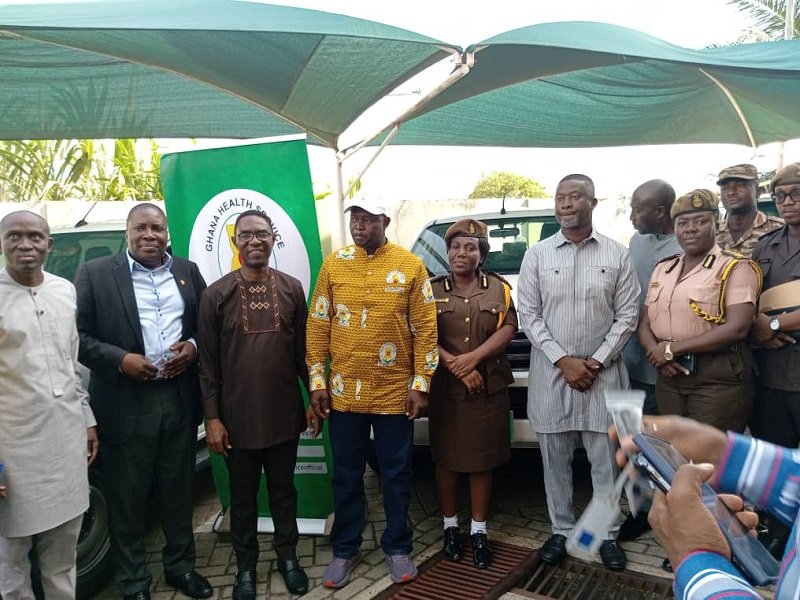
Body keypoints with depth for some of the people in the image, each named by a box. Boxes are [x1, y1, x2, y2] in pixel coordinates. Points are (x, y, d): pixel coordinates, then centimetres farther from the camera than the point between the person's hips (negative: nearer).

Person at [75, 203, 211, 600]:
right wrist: (120, 360, -17)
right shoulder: (95, 273, -2)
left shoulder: (188, 272, 9)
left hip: (180, 399, 3)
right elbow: (78, 335, -5)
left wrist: (193, 347, -7)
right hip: (126, 405, -3)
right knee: (128, 500, 9)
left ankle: (181, 566, 35)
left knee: (179, 491, 17)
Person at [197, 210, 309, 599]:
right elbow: (208, 361, -3)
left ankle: (287, 556, 36)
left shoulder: (292, 288, 1)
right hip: (237, 417, -1)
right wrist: (212, 417, -6)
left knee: (284, 490, 16)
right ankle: (245, 566, 34)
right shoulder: (216, 294, -4)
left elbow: (303, 349, 5)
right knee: (243, 496, 14)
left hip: (284, 413, 1)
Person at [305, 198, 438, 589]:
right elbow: (318, 326, 3)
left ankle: (397, 547, 31)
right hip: (344, 392, 2)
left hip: (395, 393, -1)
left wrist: (420, 385, -6)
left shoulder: (411, 266, -3)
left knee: (396, 475, 12)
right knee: (346, 476, 14)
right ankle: (345, 549, 32)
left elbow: (425, 328, -3)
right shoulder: (334, 264, 1)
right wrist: (317, 384, 0)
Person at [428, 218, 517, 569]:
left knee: (483, 461, 6)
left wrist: (473, 358, -17)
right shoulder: (433, 289, 3)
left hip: (489, 388, 1)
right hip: (445, 389, 0)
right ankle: (450, 526, 25)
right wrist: (455, 367, -15)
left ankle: (478, 531, 20)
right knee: (446, 459, 8)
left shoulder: (499, 288, 6)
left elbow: (508, 329, -5)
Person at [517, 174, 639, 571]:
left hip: (603, 372, 0)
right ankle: (561, 531, 26)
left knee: (606, 460, 9)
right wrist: (563, 360, -10)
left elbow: (627, 315, 0)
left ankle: (608, 535, 25)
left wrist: (597, 361, -9)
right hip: (551, 372, 1)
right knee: (555, 460, 10)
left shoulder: (617, 255, 3)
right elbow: (528, 314, -2)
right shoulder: (537, 255, 2)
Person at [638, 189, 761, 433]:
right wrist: (657, 353, -10)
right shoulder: (662, 269, 12)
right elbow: (645, 323, 12)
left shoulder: (735, 267, -6)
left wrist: (672, 348, -15)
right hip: (670, 376, 6)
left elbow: (737, 328, -17)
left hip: (719, 378, -5)